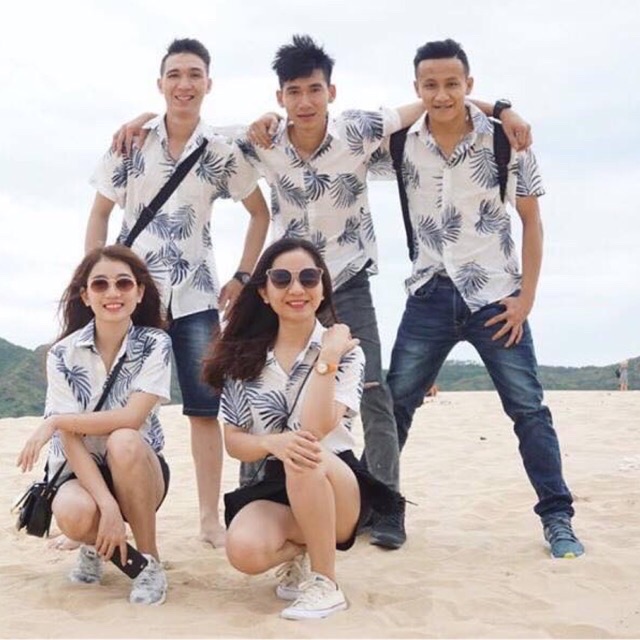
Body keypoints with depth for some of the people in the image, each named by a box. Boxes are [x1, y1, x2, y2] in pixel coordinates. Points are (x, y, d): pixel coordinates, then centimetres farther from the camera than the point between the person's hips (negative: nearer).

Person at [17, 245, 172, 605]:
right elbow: (71, 439, -17)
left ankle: (150, 562, -17)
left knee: (123, 441, -34)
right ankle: (96, 546, 6)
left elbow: (132, 419, -23)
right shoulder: (64, 354, -9)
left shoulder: (155, 345, -11)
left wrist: (55, 422, -22)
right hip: (81, 472, 0)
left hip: (137, 471, 0)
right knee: (74, 514, -34)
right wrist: (108, 506, -29)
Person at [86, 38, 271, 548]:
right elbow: (100, 214, 6)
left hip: (194, 297, 0)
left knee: (205, 406, -1)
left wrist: (243, 276, 4)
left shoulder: (221, 153, 1)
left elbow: (260, 212, 11)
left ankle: (210, 518, 8)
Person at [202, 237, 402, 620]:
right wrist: (273, 443, -21)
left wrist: (327, 357, -25)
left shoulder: (345, 351, -6)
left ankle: (325, 583, -17)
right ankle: (298, 552, 6)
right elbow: (233, 441, -1)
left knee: (308, 459, -37)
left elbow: (316, 429, -21)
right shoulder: (244, 356, 2)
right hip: (276, 488, 2)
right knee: (244, 551, -30)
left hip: (339, 486, -2)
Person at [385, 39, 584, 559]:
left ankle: (558, 518, 9)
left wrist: (526, 297, -7)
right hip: (430, 297, 2)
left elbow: (531, 220, 0)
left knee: (528, 408, -1)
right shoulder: (404, 144, -1)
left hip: (494, 296, -2)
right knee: (394, 402, 6)